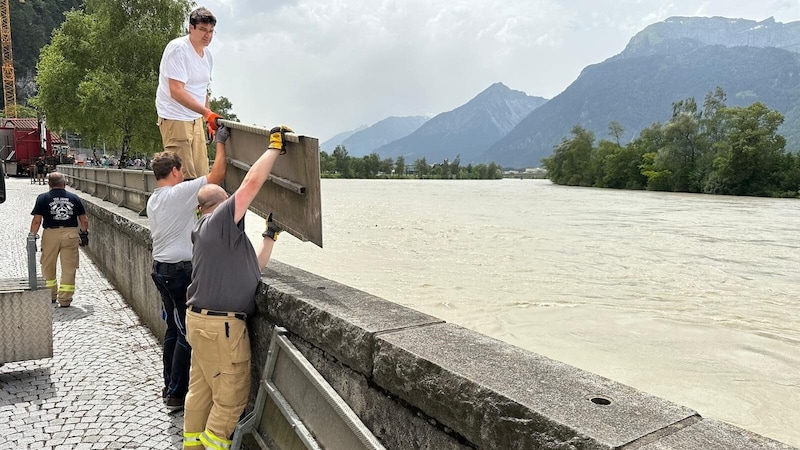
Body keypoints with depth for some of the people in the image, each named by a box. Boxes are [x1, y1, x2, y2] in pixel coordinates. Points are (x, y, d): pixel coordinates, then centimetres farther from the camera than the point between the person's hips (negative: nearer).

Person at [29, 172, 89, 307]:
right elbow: (84, 220, 5)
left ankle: (51, 295, 29)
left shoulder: (43, 198, 0)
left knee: (48, 267, 18)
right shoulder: (74, 198, 5)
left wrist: (32, 235, 4)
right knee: (69, 267, 5)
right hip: (71, 233, 1)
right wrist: (84, 233, 17)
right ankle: (65, 299, 5)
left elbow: (37, 220, -5)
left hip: (50, 234, 0)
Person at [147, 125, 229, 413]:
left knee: (173, 329, 16)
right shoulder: (180, 192, -14)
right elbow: (217, 175, -13)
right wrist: (220, 143, -4)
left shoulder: (152, 200, 13)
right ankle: (176, 395, 6)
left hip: (160, 267, 9)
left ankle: (169, 387, 24)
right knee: (187, 334, -1)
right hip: (181, 270, -9)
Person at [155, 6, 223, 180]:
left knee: (202, 175, 7)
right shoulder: (178, 48, -14)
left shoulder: (208, 54, 11)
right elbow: (176, 91, -23)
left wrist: (209, 119, 18)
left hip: (196, 118, 8)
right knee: (184, 176, -12)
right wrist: (207, 113, -30)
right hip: (175, 118, -8)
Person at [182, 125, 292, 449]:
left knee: (201, 388, 18)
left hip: (203, 319, 10)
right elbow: (252, 182, -22)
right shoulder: (220, 221, -11)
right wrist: (274, 147, -12)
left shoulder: (209, 231, 19)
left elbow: (253, 267, 19)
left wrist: (270, 235, 19)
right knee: (232, 395, 2)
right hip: (220, 325, -10)